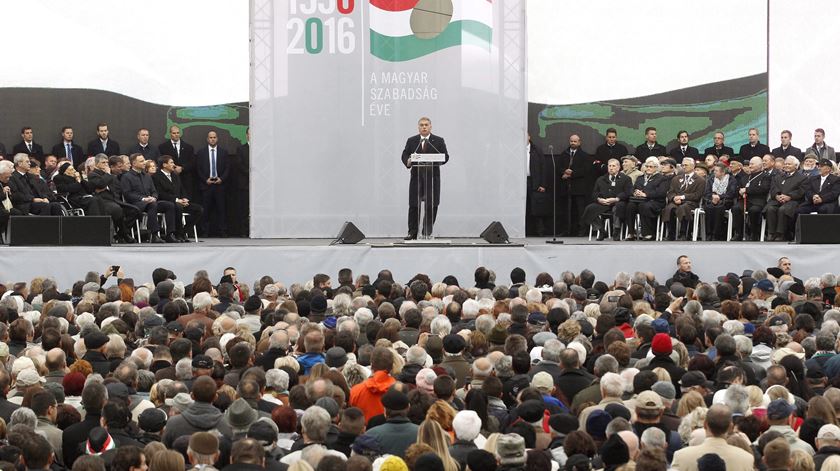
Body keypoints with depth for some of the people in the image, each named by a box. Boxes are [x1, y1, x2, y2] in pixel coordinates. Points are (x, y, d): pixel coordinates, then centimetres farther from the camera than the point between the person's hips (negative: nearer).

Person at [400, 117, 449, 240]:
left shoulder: (439, 141, 7)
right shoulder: (411, 141, 11)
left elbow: (445, 156, 3)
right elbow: (405, 155, 7)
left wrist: (438, 161, -17)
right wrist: (407, 162, -15)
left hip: (432, 176, -1)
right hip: (416, 175, 1)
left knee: (431, 206, -1)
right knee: (414, 205, 0)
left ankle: (427, 232, 8)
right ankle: (412, 233, 5)